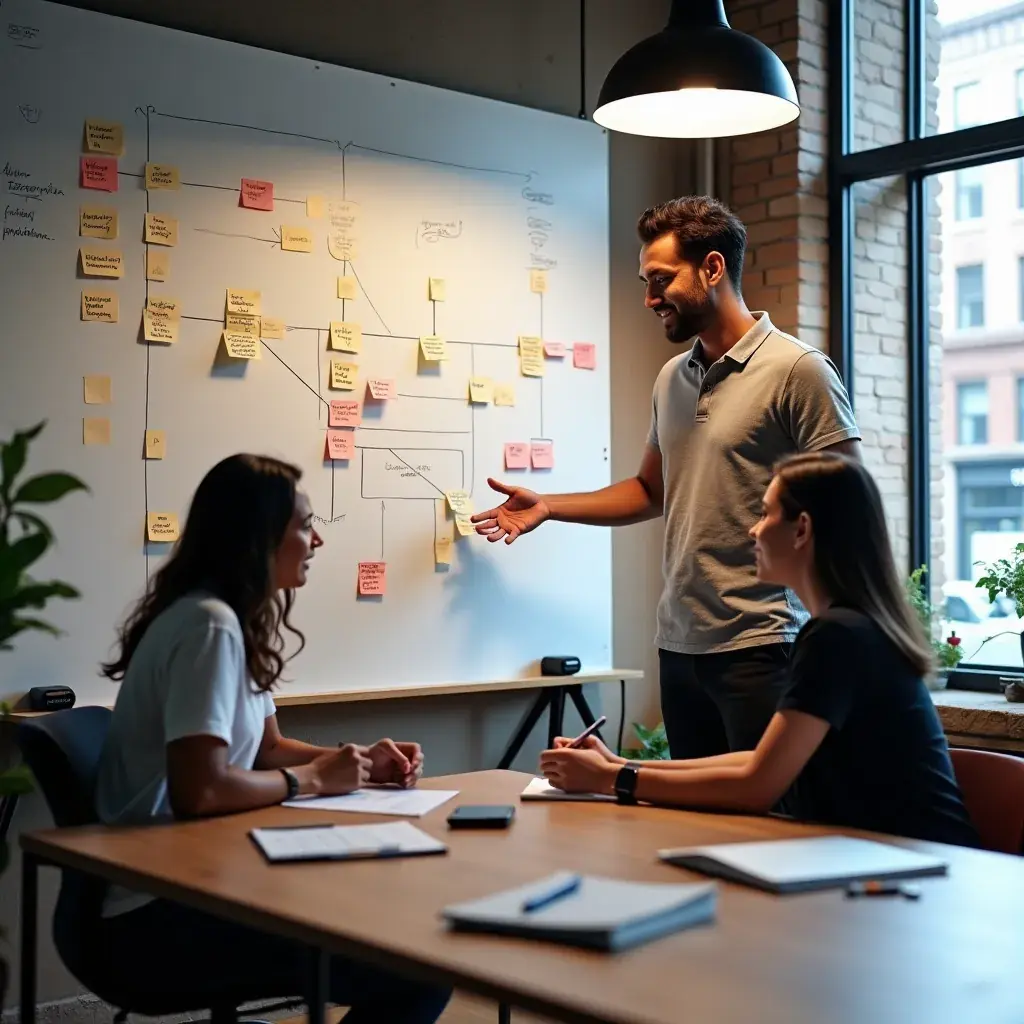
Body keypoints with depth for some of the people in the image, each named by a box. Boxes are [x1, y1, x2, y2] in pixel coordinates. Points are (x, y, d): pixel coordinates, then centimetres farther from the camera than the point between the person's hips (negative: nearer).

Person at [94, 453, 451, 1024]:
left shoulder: (240, 622, 11)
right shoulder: (210, 626, -19)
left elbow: (268, 749, 20)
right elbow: (200, 792, -27)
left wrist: (361, 761, 3)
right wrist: (313, 778, -12)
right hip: (159, 916, -10)